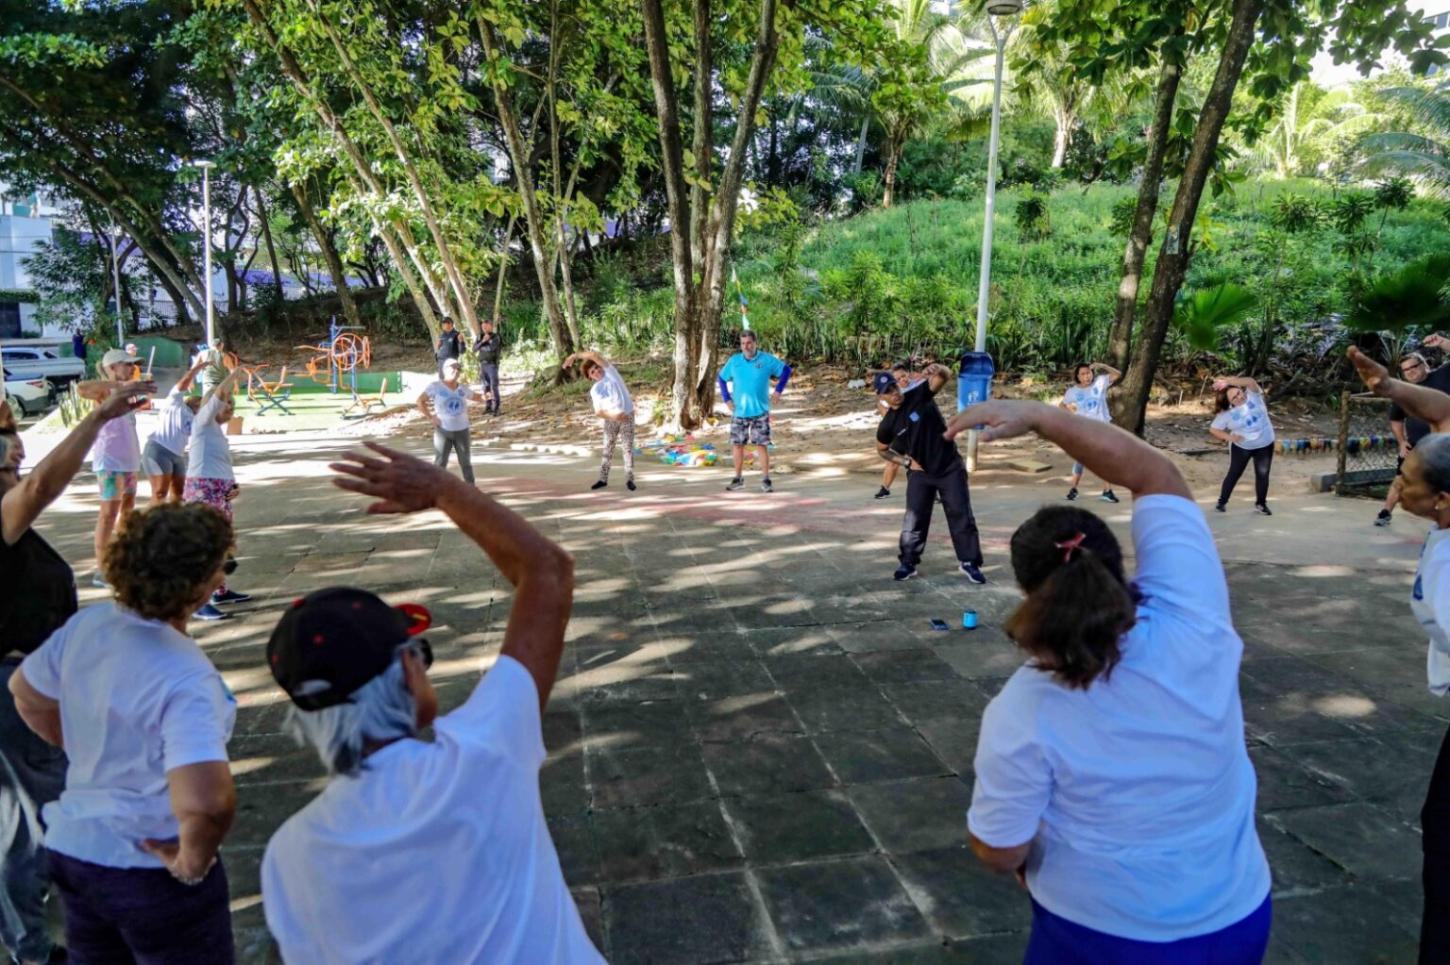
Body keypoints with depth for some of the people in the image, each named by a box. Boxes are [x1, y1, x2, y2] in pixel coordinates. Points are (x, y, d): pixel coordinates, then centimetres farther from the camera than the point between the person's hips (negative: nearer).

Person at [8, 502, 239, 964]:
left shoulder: (85, 625, -8)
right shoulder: (186, 678, -30)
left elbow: (26, 694, 13)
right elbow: (208, 803, -42)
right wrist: (193, 864, -23)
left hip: (71, 847, 7)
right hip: (152, 872, -7)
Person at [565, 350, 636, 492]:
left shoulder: (610, 372, -1)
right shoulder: (594, 390, 4)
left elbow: (595, 355, -13)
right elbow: (598, 412, -1)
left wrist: (575, 355, -12)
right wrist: (613, 416, -18)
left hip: (627, 416, -2)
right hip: (610, 419, 2)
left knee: (628, 448, -1)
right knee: (608, 449, 7)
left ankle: (629, 479, 3)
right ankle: (603, 479, 14)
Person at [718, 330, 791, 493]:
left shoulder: (767, 359, -4)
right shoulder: (734, 361, 2)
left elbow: (786, 370, 5)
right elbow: (722, 378, 13)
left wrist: (778, 390, -3)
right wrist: (726, 399, 4)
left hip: (760, 411, -2)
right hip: (739, 412, 3)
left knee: (762, 445, -3)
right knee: (737, 444, 7)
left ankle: (765, 480, 3)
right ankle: (738, 479, 20)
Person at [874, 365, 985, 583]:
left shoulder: (919, 394, -11)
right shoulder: (887, 424, -7)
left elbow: (945, 376, -23)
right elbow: (882, 450, 11)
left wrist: (938, 370, -46)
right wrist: (906, 461, -2)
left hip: (950, 467, -1)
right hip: (920, 473, 1)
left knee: (961, 515, 2)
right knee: (914, 518, 2)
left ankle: (969, 562, 12)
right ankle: (908, 563, 16)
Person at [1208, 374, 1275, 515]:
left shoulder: (1253, 395, -13)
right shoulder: (1227, 413, -15)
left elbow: (1251, 382, -34)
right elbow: (1213, 430, -9)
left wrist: (1227, 381, -41)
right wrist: (1229, 437, -25)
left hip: (1265, 444, 1)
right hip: (1241, 447, -1)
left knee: (1263, 475, 6)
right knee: (1234, 474, 7)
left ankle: (1261, 504, 19)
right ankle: (1222, 502, 18)